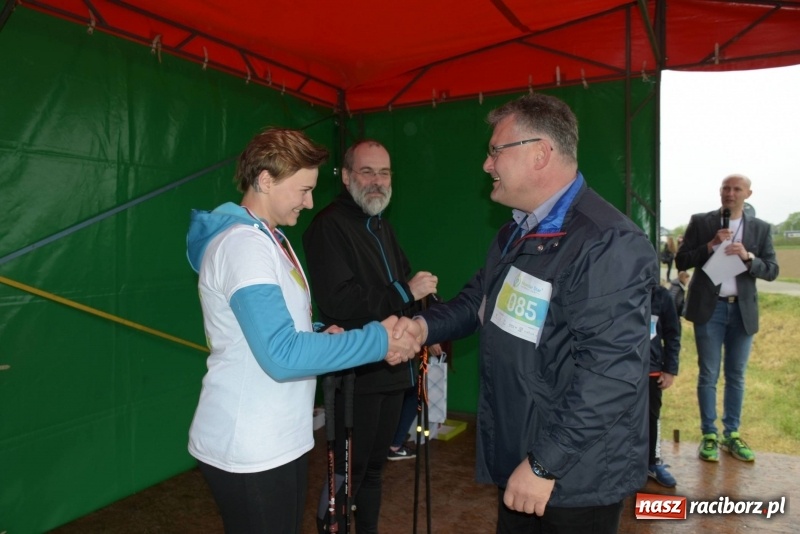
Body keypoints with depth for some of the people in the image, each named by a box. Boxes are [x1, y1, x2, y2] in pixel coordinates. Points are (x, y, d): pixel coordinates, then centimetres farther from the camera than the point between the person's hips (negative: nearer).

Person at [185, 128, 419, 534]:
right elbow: (282, 356, -28)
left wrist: (323, 336, -1)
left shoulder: (270, 238, 12)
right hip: (249, 451, -9)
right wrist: (379, 340, -21)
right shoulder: (244, 243, -20)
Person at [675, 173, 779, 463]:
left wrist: (748, 257, -15)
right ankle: (709, 435, 12)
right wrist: (710, 246, -15)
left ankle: (731, 435, 21)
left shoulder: (761, 228, 7)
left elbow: (772, 270, 3)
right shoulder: (700, 222, 1)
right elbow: (681, 261, -2)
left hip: (743, 310, 2)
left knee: (736, 375, 9)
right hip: (710, 308, -2)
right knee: (708, 375, 3)